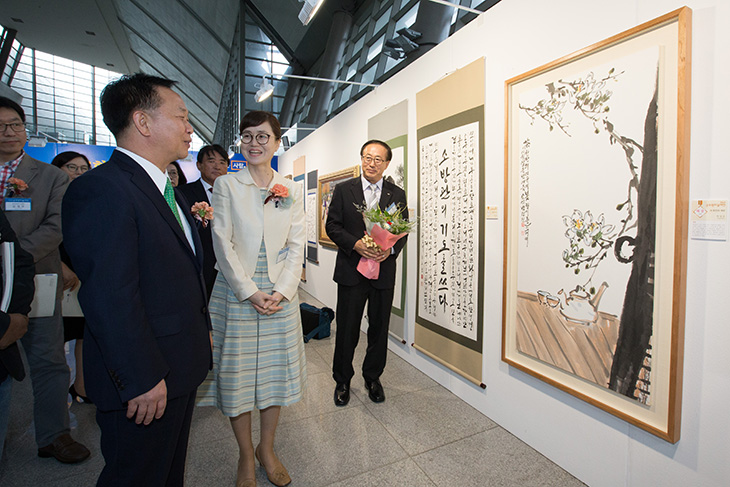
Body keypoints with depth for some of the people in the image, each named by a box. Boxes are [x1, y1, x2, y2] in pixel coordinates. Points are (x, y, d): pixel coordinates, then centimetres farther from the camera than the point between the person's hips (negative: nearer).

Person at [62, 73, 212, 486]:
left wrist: (202, 330, 16)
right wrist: (141, 379, -21)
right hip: (145, 380, -9)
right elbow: (110, 297, -25)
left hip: (181, 366, 9)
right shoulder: (101, 189, -20)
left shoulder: (168, 190, 12)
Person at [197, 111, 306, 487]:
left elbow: (296, 245, 3)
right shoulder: (226, 185, 1)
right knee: (237, 374, 7)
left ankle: (267, 449, 32)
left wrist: (282, 291, -9)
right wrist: (250, 292, -12)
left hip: (280, 293, 2)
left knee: (277, 371, 10)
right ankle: (246, 456, 30)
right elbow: (222, 242, -6)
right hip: (236, 293, -1)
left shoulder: (291, 190, 6)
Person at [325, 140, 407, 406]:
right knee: (347, 329, 7)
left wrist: (391, 248, -14)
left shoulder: (397, 194, 7)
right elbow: (332, 225, -1)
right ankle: (342, 380, 28)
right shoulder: (343, 190, 4)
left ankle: (373, 378, 34)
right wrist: (356, 244, -17)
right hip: (351, 270, -1)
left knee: (379, 329, 12)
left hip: (384, 271, 2)